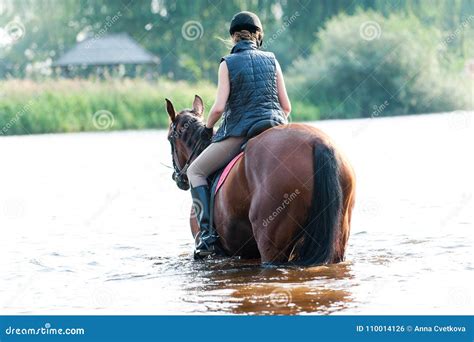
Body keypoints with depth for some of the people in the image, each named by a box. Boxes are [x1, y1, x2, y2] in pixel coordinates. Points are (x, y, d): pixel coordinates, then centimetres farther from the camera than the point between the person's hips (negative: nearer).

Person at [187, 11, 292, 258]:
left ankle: (208, 233, -5)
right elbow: (286, 106, 8)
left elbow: (219, 107, -9)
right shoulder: (271, 61, 10)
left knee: (195, 171, 11)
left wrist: (207, 128, 10)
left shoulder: (228, 63, -1)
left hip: (239, 131, -4)